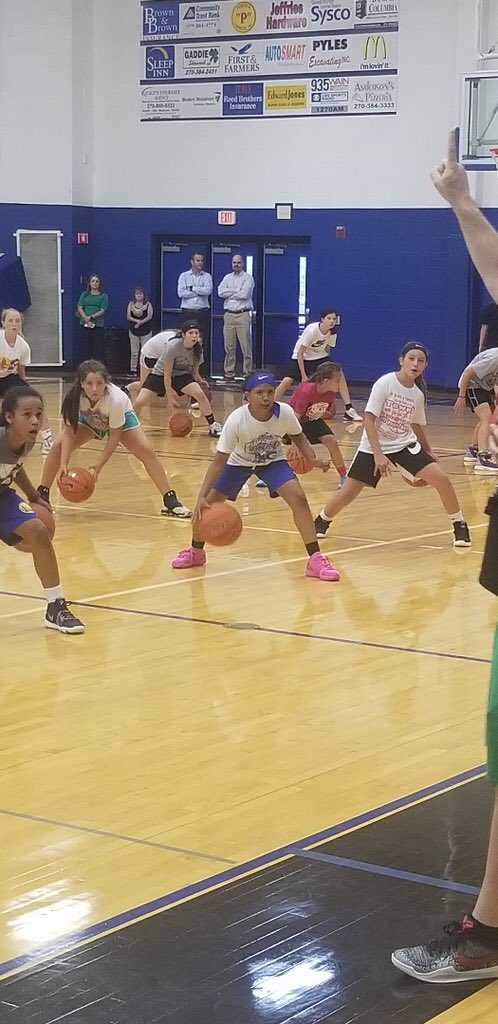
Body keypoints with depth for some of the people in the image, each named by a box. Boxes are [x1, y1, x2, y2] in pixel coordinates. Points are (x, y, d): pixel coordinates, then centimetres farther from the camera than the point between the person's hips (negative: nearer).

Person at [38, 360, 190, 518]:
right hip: (88, 419, 3)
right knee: (59, 447, -13)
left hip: (122, 416, -2)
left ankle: (171, 501, -13)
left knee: (146, 451, -20)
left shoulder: (115, 399, -41)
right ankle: (42, 495, 4)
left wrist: (99, 465, -31)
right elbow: (69, 432, -30)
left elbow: (114, 436, -28)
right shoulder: (74, 397, -37)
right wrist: (63, 464, -40)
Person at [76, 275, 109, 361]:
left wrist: (91, 317, -15)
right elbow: (80, 308, 1)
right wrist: (86, 319, -14)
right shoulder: (84, 294, 12)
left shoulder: (103, 296, 7)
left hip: (98, 325, -1)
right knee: (85, 348, -1)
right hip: (84, 325, 1)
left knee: (97, 349, -4)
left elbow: (103, 311, -3)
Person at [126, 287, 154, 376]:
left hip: (146, 331, -2)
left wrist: (141, 323, -18)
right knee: (134, 352, 3)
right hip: (133, 331, 2)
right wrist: (137, 321, -16)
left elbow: (149, 316, -8)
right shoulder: (131, 304, 8)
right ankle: (133, 369, 8)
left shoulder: (148, 304, 3)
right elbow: (128, 317, 0)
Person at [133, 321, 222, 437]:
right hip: (159, 374, -3)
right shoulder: (172, 347, -29)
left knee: (200, 394, -22)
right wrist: (170, 396, -18)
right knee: (139, 402, -17)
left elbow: (194, 372, 2)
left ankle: (213, 426, -9)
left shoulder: (197, 350, -14)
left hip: (181, 375, 3)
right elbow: (167, 373, -22)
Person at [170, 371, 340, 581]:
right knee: (206, 505, -3)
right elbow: (219, 462, -29)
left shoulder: (285, 413, -29)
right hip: (239, 462, 0)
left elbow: (298, 436, -4)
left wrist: (312, 459, -21)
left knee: (298, 497, -22)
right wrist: (202, 497, -36)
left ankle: (315, 559, -14)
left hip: (272, 461, 0)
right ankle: (195, 551, 28)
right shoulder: (236, 420, -34)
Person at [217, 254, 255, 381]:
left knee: (246, 346, -6)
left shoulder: (247, 278, 2)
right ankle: (229, 374, 8)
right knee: (229, 346, 4)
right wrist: (236, 291, -5)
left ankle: (248, 373, -3)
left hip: (243, 315, -4)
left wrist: (229, 293, -3)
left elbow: (245, 294, -13)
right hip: (229, 315, 4)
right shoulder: (227, 278, 16)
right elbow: (220, 292, 0)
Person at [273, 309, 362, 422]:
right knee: (287, 381, -23)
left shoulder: (333, 332, -13)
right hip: (302, 357, -4)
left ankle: (349, 410, -7)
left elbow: (327, 349, 5)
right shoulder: (312, 330, -28)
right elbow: (299, 353, -23)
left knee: (339, 375, -14)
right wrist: (303, 376, -22)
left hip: (320, 357, 4)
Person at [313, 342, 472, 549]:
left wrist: (428, 451, 22)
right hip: (374, 447, -3)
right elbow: (369, 419, -18)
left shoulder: (418, 395, 0)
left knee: (441, 479, -15)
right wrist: (378, 455, -24)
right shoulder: (385, 383, -15)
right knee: (347, 495, -4)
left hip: (405, 445, 3)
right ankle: (322, 521, 27)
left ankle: (459, 526, 2)